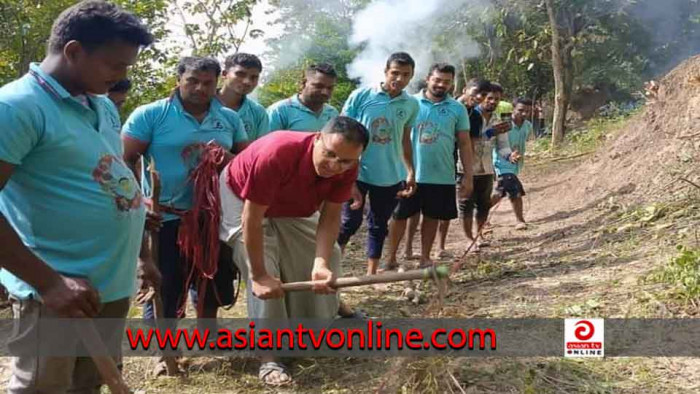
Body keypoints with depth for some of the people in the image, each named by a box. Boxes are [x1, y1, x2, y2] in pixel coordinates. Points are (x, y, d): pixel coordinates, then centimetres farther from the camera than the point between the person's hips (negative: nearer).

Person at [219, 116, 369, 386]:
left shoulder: (345, 168, -26)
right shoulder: (277, 154, -43)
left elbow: (330, 217, -20)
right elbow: (253, 219, -36)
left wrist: (320, 263, -35)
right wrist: (259, 274, -32)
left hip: (291, 207, 6)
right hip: (242, 199, -6)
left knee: (329, 256, 8)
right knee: (265, 276, -19)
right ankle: (268, 356, -7)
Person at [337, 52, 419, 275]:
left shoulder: (412, 105, 2)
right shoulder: (361, 96, -9)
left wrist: (410, 172, 9)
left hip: (390, 177, 4)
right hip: (357, 173, -3)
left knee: (379, 226, 13)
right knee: (350, 223, 4)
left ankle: (371, 274, 25)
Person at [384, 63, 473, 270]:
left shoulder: (457, 109, 3)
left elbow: (464, 144, 6)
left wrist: (468, 175, 2)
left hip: (442, 176, 2)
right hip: (409, 173, -1)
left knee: (432, 217, 11)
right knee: (400, 215, 5)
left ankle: (425, 257, 26)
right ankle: (391, 258, 18)